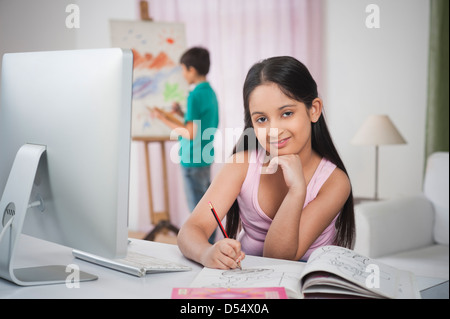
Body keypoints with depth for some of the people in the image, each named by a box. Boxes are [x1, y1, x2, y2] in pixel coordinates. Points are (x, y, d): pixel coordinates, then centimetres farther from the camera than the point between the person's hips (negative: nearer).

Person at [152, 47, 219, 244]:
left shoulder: (195, 96, -17)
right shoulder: (211, 92, 10)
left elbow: (191, 134, -20)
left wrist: (165, 119, -12)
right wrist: (181, 114, 15)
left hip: (193, 161, -9)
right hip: (206, 159, 9)